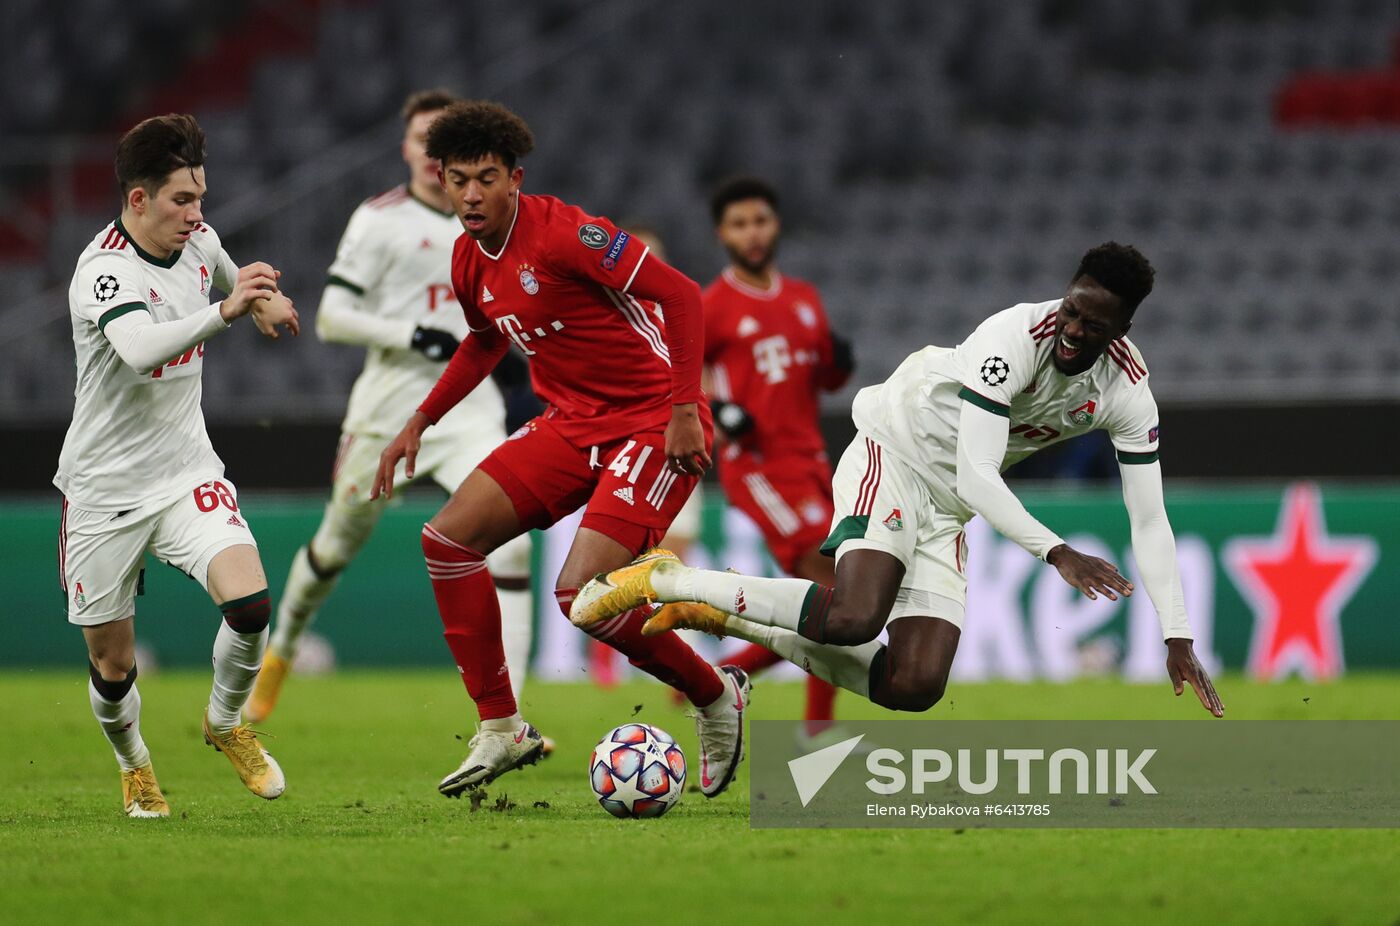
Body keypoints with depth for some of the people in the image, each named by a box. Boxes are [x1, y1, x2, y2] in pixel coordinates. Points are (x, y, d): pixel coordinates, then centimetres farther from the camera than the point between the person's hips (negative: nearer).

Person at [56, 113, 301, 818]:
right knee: (112, 665, 3)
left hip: (187, 474, 4)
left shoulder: (198, 242, 0)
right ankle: (134, 767, 35)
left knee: (249, 602, -20)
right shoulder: (103, 272, -22)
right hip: (103, 489, -4)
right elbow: (143, 351, -44)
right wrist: (225, 311, -52)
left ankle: (225, 723, 9)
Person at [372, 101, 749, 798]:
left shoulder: (562, 233, -21)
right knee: (448, 537, -3)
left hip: (652, 424, -8)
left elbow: (680, 294, -21)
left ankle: (715, 696, 5)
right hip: (570, 425, 8)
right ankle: (500, 727, 6)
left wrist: (685, 410, -24)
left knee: (581, 593, -21)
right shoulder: (469, 260, 6)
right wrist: (420, 422, 25)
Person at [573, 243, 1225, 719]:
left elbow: (1149, 521, -4)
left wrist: (1177, 635, -12)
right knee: (853, 616, -33)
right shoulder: (1017, 336, -26)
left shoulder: (1127, 392, -9)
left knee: (916, 687, -9)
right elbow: (977, 475, -30)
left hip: (947, 509, 6)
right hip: (894, 453, -6)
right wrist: (1057, 553, -39)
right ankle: (665, 581, -15)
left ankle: (727, 621, 6)